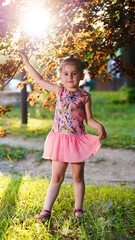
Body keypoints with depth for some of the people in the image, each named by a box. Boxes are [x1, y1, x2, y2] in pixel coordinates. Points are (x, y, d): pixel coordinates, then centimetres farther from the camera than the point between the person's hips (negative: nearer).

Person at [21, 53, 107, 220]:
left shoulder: (84, 96, -1)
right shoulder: (59, 91, 5)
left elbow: (89, 119, 2)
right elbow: (40, 80, 14)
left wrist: (99, 126, -18)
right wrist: (26, 62, 20)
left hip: (78, 141, -1)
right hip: (60, 140, 1)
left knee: (78, 177, 10)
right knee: (56, 177, 3)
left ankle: (78, 209, 22)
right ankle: (46, 210, 6)